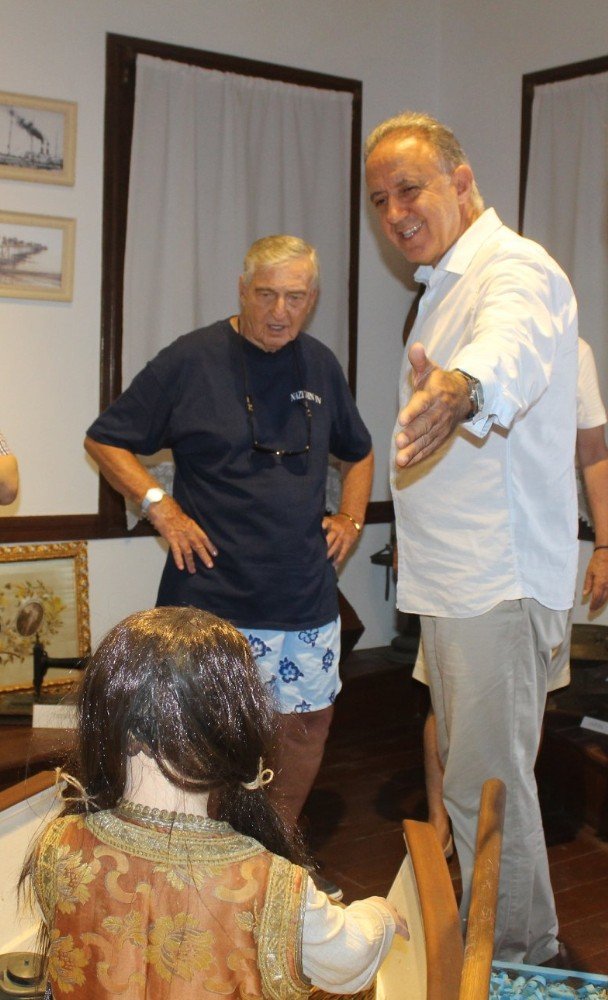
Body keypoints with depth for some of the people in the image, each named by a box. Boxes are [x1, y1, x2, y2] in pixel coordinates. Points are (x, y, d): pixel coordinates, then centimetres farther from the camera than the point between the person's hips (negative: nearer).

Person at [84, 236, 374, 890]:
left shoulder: (320, 367, 10)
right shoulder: (192, 360, -6)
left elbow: (358, 453, 27)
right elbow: (104, 441, -1)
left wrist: (350, 517, 11)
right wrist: (161, 507, -11)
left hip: (309, 599, 5)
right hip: (216, 598, -5)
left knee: (308, 722, 13)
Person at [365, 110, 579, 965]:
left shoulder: (515, 270, -17)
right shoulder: (447, 285, 17)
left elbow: (512, 349, -41)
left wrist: (461, 388, -63)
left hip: (500, 582, -10)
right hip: (457, 580, 10)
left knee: (486, 788, -3)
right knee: (470, 775, 19)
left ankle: (520, 961, 14)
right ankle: (487, 945, 34)